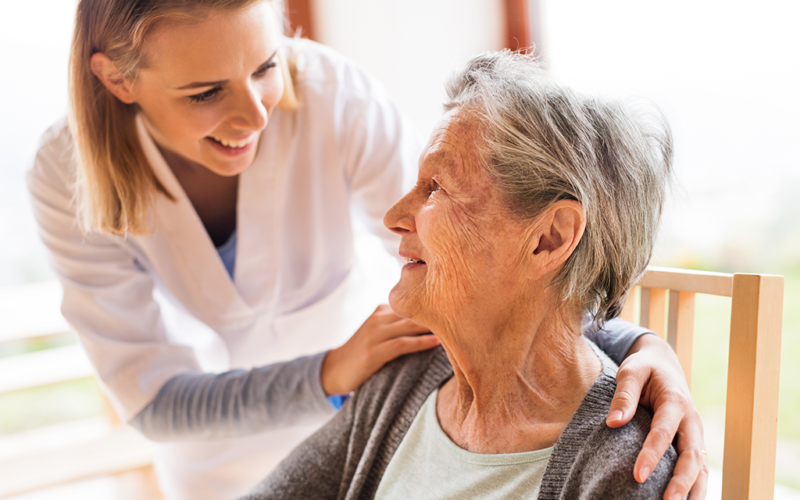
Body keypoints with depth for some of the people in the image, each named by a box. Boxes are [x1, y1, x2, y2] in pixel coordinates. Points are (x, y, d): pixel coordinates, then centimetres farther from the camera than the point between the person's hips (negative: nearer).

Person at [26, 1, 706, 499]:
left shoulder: (331, 96, -28)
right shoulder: (69, 178, -24)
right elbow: (156, 400, -25)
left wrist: (636, 344, -43)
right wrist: (332, 375, -42)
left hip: (368, 422, 0)